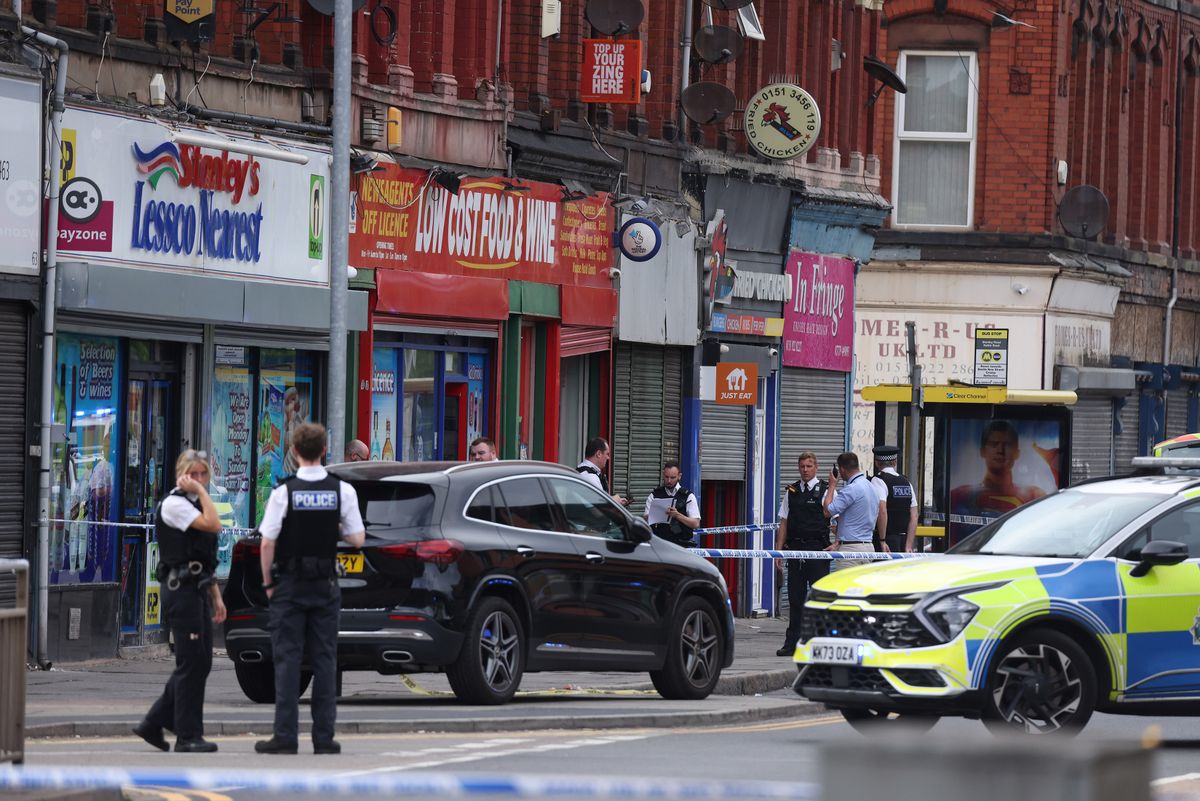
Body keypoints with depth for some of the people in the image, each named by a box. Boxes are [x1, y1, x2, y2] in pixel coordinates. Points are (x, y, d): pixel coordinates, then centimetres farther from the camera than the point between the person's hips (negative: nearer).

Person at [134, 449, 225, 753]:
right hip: (181, 589, -10)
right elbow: (213, 525, -24)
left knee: (200, 663, 9)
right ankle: (188, 736, -4)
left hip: (198, 590, 10)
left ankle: (154, 724, 16)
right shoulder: (174, 504, -10)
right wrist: (201, 491, -16)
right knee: (192, 662, -8)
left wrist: (215, 595, 20)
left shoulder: (195, 504, 20)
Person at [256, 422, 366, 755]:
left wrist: (268, 582, 2)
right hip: (326, 585, 2)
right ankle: (324, 737, 4)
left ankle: (285, 736, -3)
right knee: (324, 659, 6)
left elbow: (268, 543, -10)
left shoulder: (284, 491, -10)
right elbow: (357, 538, 0)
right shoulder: (343, 491, -3)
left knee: (287, 657, 0)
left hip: (289, 585, -2)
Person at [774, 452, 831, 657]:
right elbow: (784, 522, 14)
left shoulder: (825, 490, 0)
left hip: (818, 549, -4)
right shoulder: (791, 492, 13)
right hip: (795, 550, 4)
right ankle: (792, 643, 12)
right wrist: (779, 550, 8)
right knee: (795, 597, 8)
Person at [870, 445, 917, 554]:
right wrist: (908, 546, 9)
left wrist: (882, 541, -15)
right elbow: (914, 517, 10)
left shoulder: (878, 481, -7)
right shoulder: (906, 483, 14)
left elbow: (882, 511, -20)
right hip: (903, 539, 7)